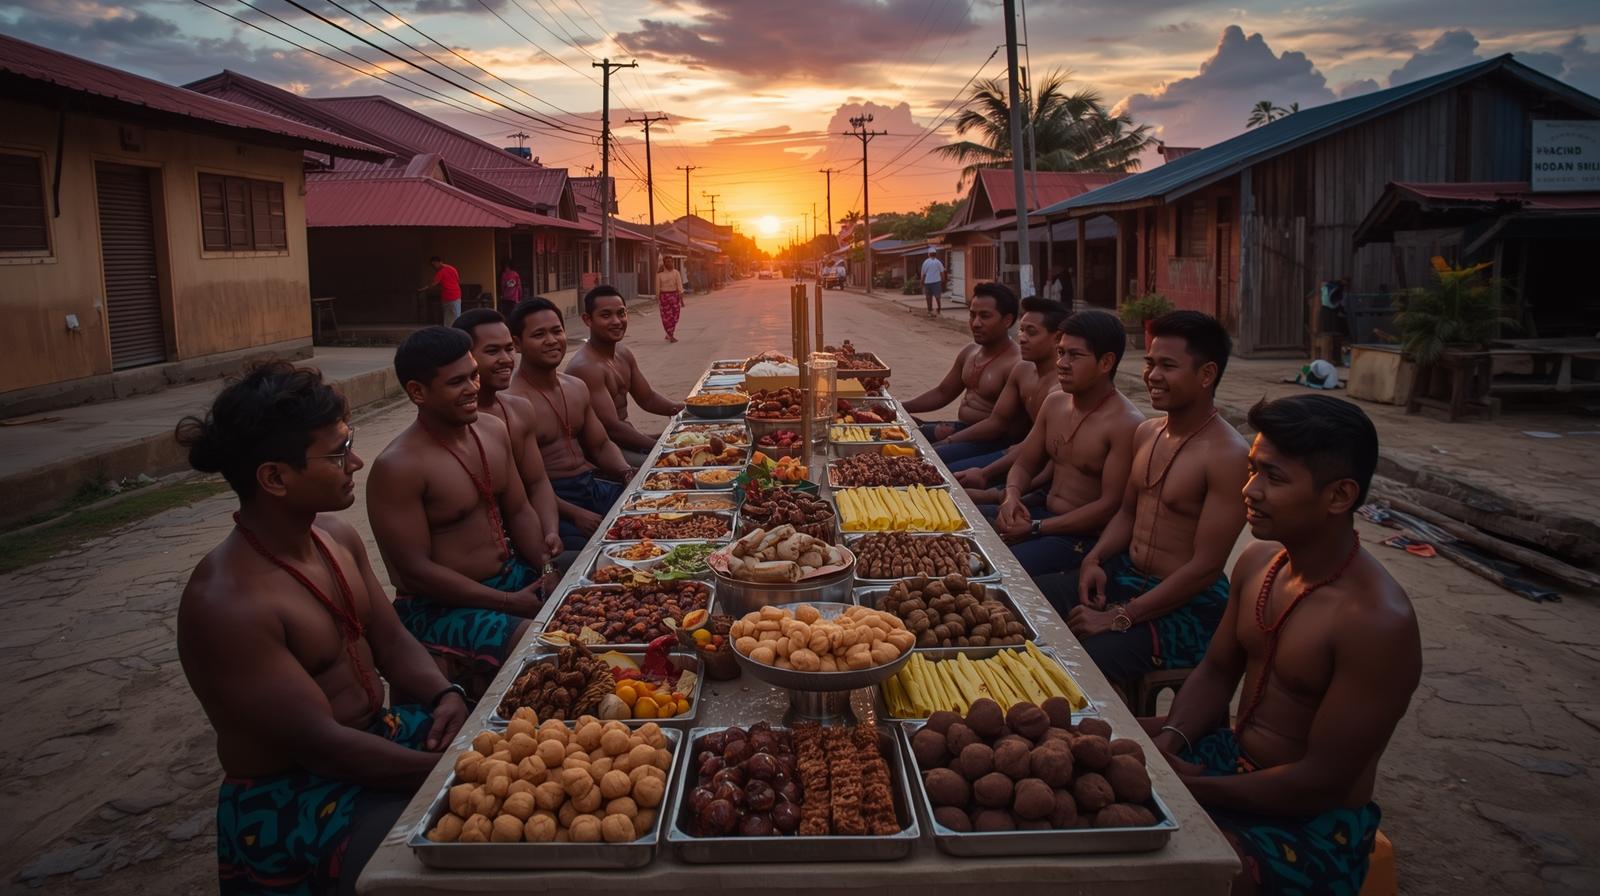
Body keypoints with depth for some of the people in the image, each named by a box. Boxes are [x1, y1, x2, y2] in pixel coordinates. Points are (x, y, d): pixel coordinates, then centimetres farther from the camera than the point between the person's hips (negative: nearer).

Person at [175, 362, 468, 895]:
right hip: (291, 802, -8)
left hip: (377, 734, 8)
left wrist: (444, 695, -12)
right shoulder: (226, 605, -27)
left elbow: (391, 641, 8)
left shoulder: (335, 536, -1)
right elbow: (322, 746, -26)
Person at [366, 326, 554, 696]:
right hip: (441, 607, -8)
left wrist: (547, 570, -6)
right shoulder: (397, 467, -20)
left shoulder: (493, 430, 4)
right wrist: (510, 603, -21)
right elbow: (416, 570, -21)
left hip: (512, 575, 8)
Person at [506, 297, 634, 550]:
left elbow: (601, 446, 22)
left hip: (592, 487, 8)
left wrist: (629, 473, 2)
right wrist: (575, 514, -25)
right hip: (551, 501, -8)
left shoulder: (577, 387, 13)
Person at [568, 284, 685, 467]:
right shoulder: (586, 366, -21)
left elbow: (648, 399, 17)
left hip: (625, 438, 10)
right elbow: (612, 427, -25)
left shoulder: (624, 353, 9)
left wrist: (686, 408, -1)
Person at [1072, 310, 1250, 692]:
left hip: (1187, 604, -8)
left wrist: (1119, 618, -21)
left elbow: (1206, 567, -21)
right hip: (1123, 574, 8)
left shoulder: (1227, 456, -19)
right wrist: (1094, 558, -3)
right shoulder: (1146, 432, 7)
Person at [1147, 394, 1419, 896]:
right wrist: (1169, 739, -9)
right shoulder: (1258, 561, -3)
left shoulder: (1379, 623, -27)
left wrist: (1192, 787, -20)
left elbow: (1323, 780, -23)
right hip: (1232, 756, 7)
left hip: (1312, 823, -7)